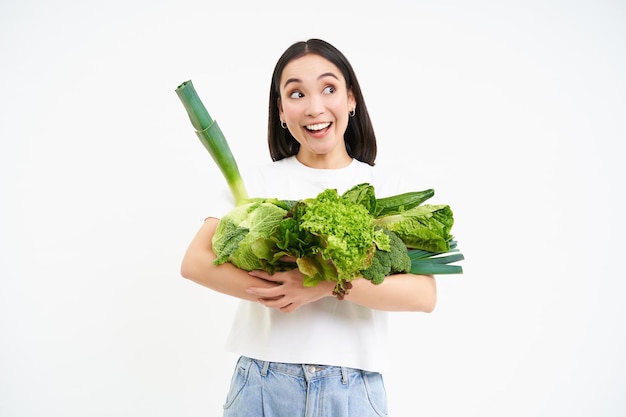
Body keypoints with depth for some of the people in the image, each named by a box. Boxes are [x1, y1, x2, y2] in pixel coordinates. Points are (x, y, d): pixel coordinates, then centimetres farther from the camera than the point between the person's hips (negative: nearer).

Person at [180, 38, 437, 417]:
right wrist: (278, 294, -21)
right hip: (263, 383, 0)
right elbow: (195, 261, -8)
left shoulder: (386, 190, 0)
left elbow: (424, 294, -11)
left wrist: (329, 283, -24)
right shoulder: (258, 182, 2)